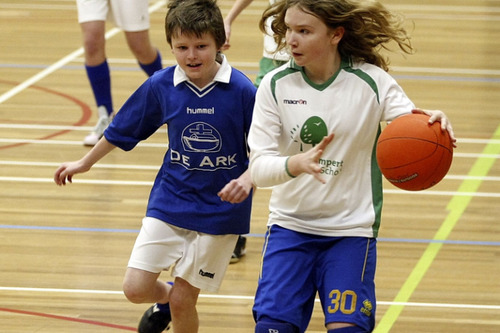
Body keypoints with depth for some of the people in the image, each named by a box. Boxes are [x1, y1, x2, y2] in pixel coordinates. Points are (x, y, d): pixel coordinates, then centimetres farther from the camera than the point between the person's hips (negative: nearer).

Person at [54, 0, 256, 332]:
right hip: (169, 201, 3)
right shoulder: (160, 86, -5)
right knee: (136, 288, -4)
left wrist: (247, 179, -29)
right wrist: (84, 163, 22)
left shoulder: (242, 90, -15)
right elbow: (122, 129, 11)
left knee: (182, 300, -2)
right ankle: (166, 298, 31)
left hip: (219, 209, -3)